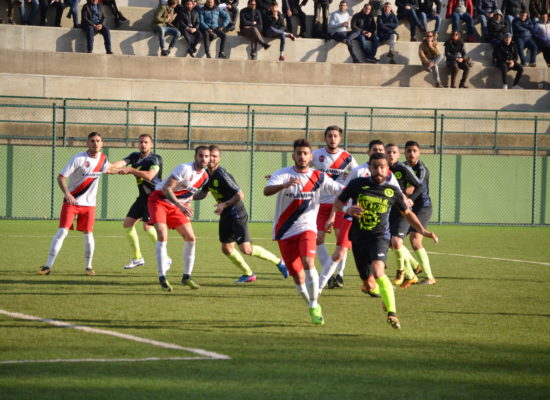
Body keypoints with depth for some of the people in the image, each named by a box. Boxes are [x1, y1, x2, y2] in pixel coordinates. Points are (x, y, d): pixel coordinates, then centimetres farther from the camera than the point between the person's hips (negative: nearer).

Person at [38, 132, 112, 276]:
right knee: (62, 232, -12)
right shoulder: (79, 158, -15)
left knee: (88, 235, 3)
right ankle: (48, 266, -10)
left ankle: (88, 266, 22)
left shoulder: (103, 159, 2)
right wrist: (66, 193, -31)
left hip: (88, 204, 4)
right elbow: (61, 177, -18)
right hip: (71, 201, -4)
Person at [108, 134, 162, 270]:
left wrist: (130, 170, -28)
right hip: (143, 197, 8)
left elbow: (149, 176, -27)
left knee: (147, 226, -20)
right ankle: (137, 258, 17)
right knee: (127, 223, 6)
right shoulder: (135, 156, 8)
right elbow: (122, 163, -8)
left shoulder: (155, 159, -12)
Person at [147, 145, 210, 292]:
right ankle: (162, 278, -17)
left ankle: (186, 277, 11)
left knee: (190, 238, 1)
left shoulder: (204, 177, 2)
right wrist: (181, 206, -37)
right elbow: (166, 189, -30)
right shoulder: (185, 169, -25)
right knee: (162, 236, -22)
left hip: (176, 205, 8)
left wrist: (186, 204, 11)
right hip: (159, 201, -8)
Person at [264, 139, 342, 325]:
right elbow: (267, 191, -23)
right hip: (284, 232, 0)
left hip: (306, 228, 0)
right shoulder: (283, 174, -4)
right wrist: (286, 185, -41)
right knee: (297, 276, 1)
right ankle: (313, 308, 24)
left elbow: (342, 190, 5)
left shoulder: (318, 177, 2)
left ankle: (314, 305, -13)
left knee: (308, 263, -26)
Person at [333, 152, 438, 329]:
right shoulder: (357, 185, 0)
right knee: (367, 281, 10)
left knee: (377, 271, -29)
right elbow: (337, 202, 10)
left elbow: (407, 213, 18)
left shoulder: (392, 191, 2)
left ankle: (392, 313, -31)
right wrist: (347, 210, -13)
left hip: (379, 237, -3)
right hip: (358, 238, 3)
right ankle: (385, 296, 44)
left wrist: (422, 231, 6)